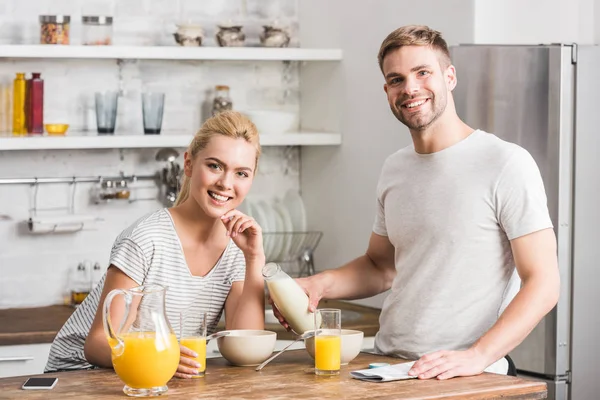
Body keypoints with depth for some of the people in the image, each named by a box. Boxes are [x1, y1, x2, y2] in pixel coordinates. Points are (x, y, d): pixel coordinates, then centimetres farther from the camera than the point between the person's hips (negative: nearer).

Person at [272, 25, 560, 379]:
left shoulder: (507, 164, -7)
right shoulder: (394, 169, 14)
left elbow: (543, 284, -11)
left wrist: (477, 356, -22)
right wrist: (321, 284, 6)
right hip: (385, 366, 6)